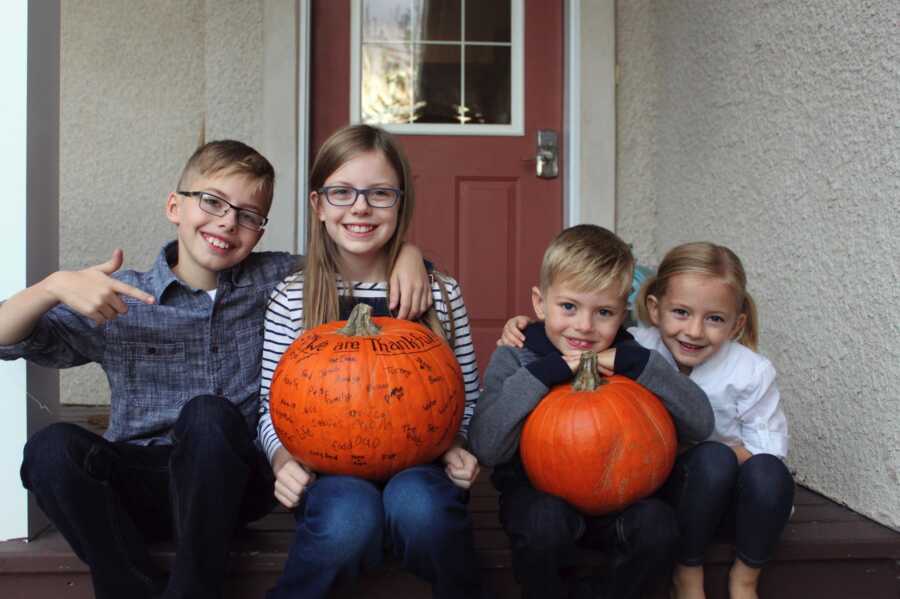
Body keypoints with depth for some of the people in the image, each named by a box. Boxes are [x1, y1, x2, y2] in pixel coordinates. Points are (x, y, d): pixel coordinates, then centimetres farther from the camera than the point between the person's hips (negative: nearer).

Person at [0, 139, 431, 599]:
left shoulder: (274, 281, 7)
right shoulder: (118, 300, 3)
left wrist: (406, 253, -4)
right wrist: (54, 286, -18)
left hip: (230, 482, 0)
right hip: (139, 488, 1)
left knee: (205, 415, -32)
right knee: (52, 447, -28)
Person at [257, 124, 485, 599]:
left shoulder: (440, 294, 2)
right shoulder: (291, 298, 0)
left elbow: (466, 400, 10)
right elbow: (274, 407, 5)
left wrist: (456, 449, -10)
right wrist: (283, 458, -15)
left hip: (417, 466, 1)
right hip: (328, 474, 0)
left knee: (418, 504, -34)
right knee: (350, 516, -34)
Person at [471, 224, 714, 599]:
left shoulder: (626, 360, -6)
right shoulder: (515, 359, -12)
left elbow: (700, 425, -13)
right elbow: (486, 448, -26)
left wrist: (639, 364, -24)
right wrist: (543, 373, -31)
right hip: (536, 493, -2)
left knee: (657, 524, -26)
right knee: (545, 519, -34)